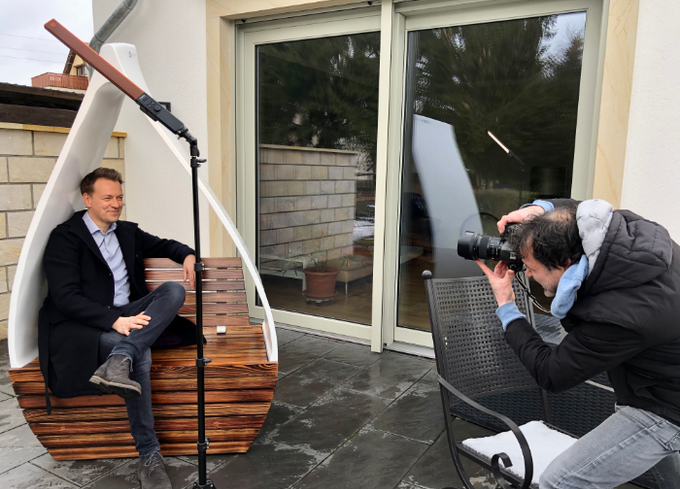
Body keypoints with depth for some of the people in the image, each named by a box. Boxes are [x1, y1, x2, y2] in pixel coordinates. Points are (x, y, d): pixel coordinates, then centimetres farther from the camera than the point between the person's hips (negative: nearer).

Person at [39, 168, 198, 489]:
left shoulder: (128, 232, 16)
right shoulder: (65, 237, -4)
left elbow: (163, 245, 30)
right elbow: (65, 297, -14)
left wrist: (187, 255, 4)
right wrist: (115, 320, -27)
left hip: (126, 315, 6)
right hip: (85, 325, -6)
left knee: (174, 290, -20)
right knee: (141, 353, -33)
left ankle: (118, 361, -38)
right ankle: (149, 458, -26)